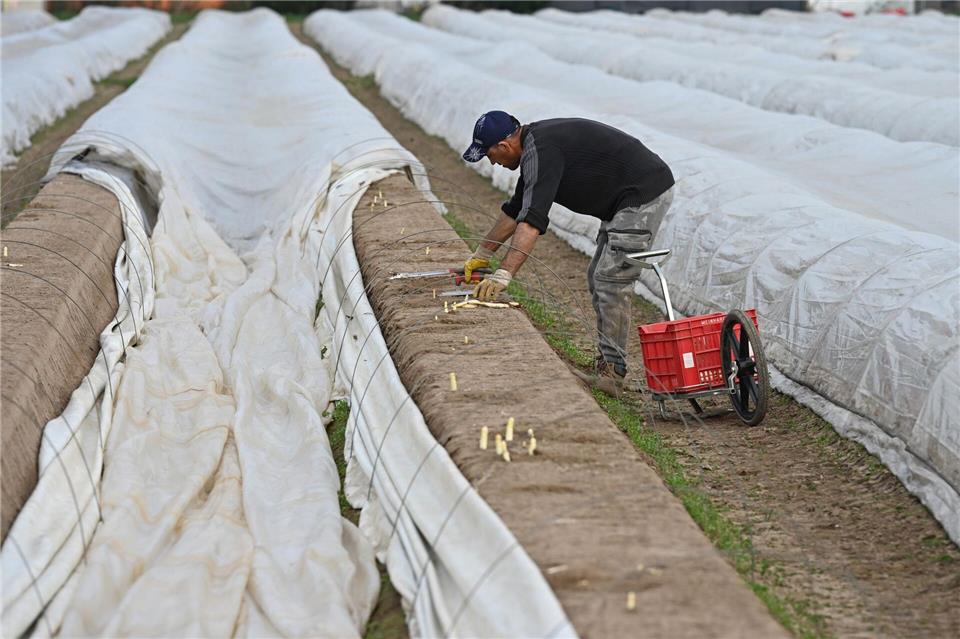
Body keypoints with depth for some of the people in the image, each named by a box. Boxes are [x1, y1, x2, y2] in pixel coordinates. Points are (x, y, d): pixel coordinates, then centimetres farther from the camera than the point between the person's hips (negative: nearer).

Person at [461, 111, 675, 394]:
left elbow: (532, 219, -31)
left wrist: (503, 275, -34)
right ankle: (605, 369, 17)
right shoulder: (534, 144, 12)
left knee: (611, 280, -12)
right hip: (625, 200, 11)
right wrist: (482, 253, 27)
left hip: (645, 194, -11)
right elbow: (515, 209, 23)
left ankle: (611, 375, -7)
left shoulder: (541, 150, -21)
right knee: (600, 278, 13)